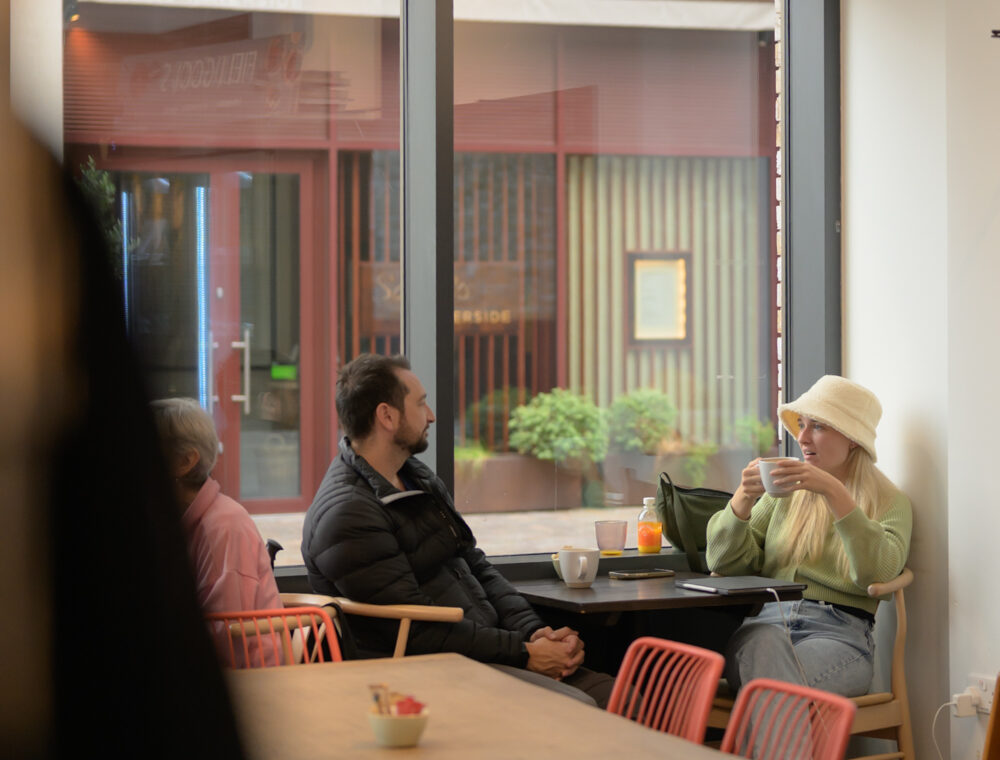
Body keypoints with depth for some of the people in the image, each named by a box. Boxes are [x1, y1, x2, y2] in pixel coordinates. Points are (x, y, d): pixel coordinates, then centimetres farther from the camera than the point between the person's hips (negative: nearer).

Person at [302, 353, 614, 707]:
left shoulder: (418, 477, 17)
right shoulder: (346, 516, -15)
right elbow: (417, 632, -17)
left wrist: (533, 629, 2)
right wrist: (523, 653, -15)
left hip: (485, 648, 9)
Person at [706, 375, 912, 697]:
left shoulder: (889, 502, 13)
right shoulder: (787, 492, 25)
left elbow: (877, 571, -10)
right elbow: (725, 563, 15)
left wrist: (834, 491, -16)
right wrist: (743, 500, -3)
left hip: (837, 633, -2)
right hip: (766, 621, 3)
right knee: (765, 642, -39)